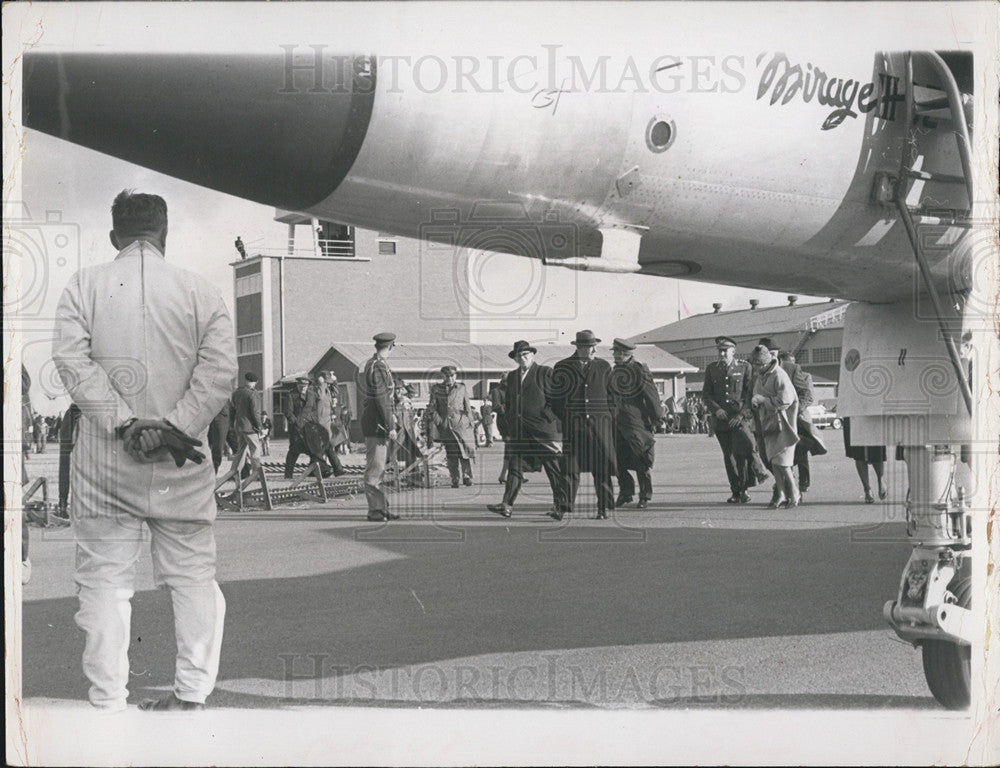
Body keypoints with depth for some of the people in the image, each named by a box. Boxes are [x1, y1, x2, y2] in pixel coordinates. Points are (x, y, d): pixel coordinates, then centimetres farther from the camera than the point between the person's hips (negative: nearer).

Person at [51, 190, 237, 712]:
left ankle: (108, 702, 4)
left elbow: (73, 361, -9)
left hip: (104, 457, 0)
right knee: (192, 575, 10)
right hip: (180, 460, 0)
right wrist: (174, 427, -11)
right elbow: (219, 369, -7)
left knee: (104, 578, 4)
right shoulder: (198, 290, 3)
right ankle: (191, 694, 12)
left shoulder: (83, 286, 4)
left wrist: (123, 423, -13)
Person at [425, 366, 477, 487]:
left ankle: (467, 476, 11)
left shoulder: (461, 388, 10)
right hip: (446, 426, 0)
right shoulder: (436, 389, 8)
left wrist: (470, 423, 8)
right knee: (451, 455, -1)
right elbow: (432, 408, 7)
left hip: (461, 424, 0)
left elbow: (468, 408, 13)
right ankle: (455, 479, 7)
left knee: (466, 450, -5)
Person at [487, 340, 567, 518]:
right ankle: (507, 505, -7)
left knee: (553, 468, 3)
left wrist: (548, 417, -12)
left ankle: (561, 503, 15)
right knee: (515, 467, -2)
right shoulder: (511, 376, 16)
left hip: (543, 429, -5)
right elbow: (509, 403, 22)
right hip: (518, 431, 5)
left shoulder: (545, 373, -1)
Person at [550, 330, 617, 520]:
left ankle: (604, 508, 10)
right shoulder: (562, 367, 4)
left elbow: (611, 395, 14)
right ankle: (565, 507, -5)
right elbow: (556, 398, 7)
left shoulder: (603, 367, 10)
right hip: (573, 425, -1)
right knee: (570, 467, -6)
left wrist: (609, 419, 7)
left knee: (602, 468, 2)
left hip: (599, 423, 1)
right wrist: (565, 418, 1)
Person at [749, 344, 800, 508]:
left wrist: (763, 400, -15)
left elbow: (786, 399, -22)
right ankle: (782, 494, 8)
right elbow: (756, 396, 25)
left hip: (782, 421, -8)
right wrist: (755, 401, 1)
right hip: (768, 422, 8)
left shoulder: (779, 375, -14)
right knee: (773, 460, 4)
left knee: (781, 460, -8)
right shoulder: (760, 376, 12)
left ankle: (794, 493, 6)